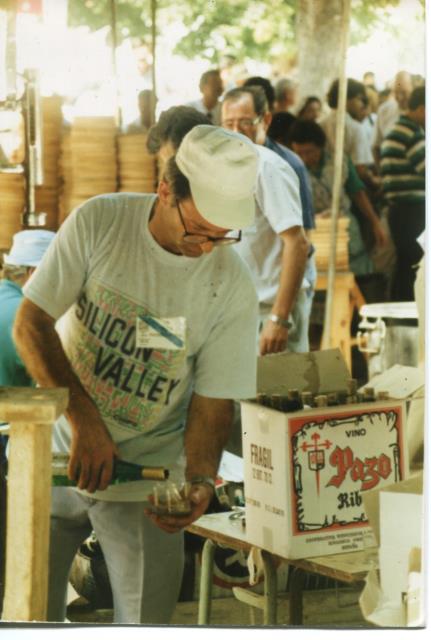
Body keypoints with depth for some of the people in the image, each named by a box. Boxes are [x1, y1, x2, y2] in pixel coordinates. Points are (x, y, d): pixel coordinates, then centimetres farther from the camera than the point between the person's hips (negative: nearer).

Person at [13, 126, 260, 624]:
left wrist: (200, 480, -25)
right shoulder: (97, 223, -12)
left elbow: (212, 403, -7)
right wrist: (83, 419, -23)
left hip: (146, 477, 0)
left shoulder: (232, 289, -11)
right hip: (56, 453, 1)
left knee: (145, 621, 1)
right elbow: (30, 325, -12)